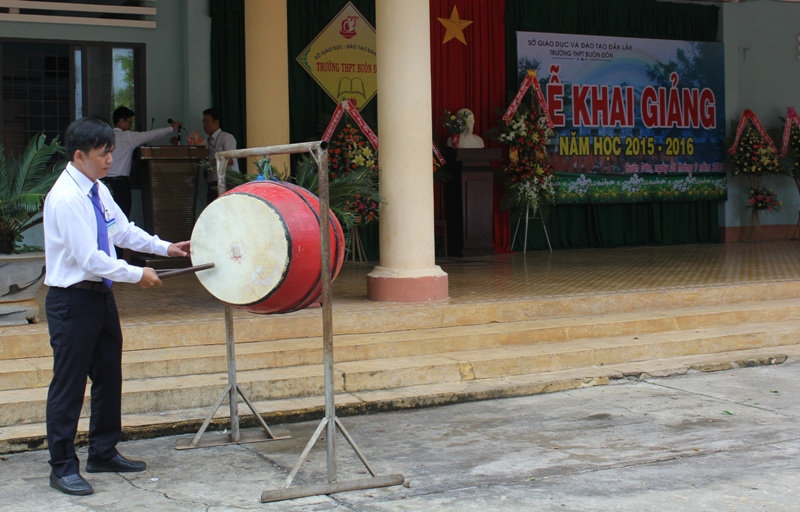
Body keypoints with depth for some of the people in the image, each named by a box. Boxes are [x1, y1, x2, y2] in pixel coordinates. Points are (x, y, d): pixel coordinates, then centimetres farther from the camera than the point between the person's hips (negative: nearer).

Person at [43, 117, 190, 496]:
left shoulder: (99, 191, 6)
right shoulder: (66, 198, -21)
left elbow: (123, 231, 20)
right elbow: (89, 259, -24)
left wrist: (165, 248, 14)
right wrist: (136, 275, -16)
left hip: (101, 295, 9)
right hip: (72, 300, -9)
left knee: (109, 377, 17)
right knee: (69, 384, 0)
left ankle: (103, 452, 32)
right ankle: (63, 467, 11)